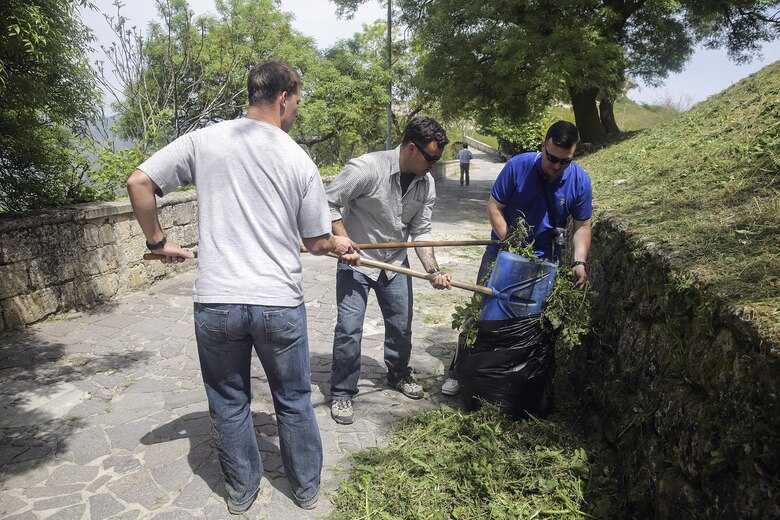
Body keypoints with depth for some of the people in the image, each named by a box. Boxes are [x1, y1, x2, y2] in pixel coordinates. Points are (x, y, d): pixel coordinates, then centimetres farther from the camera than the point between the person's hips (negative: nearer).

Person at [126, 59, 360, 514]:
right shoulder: (300, 161, -2)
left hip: (215, 302, 1)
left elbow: (139, 182, -1)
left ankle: (242, 490, 38)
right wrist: (341, 245, 25)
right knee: (294, 402, 19)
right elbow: (317, 242, 3)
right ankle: (307, 487, 38)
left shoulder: (204, 141, 0)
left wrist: (158, 242, 12)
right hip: (280, 304, 0)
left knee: (229, 403, 20)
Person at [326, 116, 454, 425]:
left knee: (401, 324, 14)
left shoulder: (426, 184, -5)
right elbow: (328, 202, -18)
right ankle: (342, 393, 14)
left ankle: (399, 375, 40)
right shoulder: (367, 167, -23)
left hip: (395, 262, 5)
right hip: (356, 261, -5)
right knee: (349, 328, -6)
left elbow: (421, 232, 0)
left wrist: (433, 271, -11)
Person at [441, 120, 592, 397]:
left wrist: (579, 262, -17)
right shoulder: (518, 166, -17)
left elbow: (582, 226, -3)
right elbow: (494, 206, -11)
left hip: (545, 259, 1)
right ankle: (459, 370, 16)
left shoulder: (580, 181, -11)